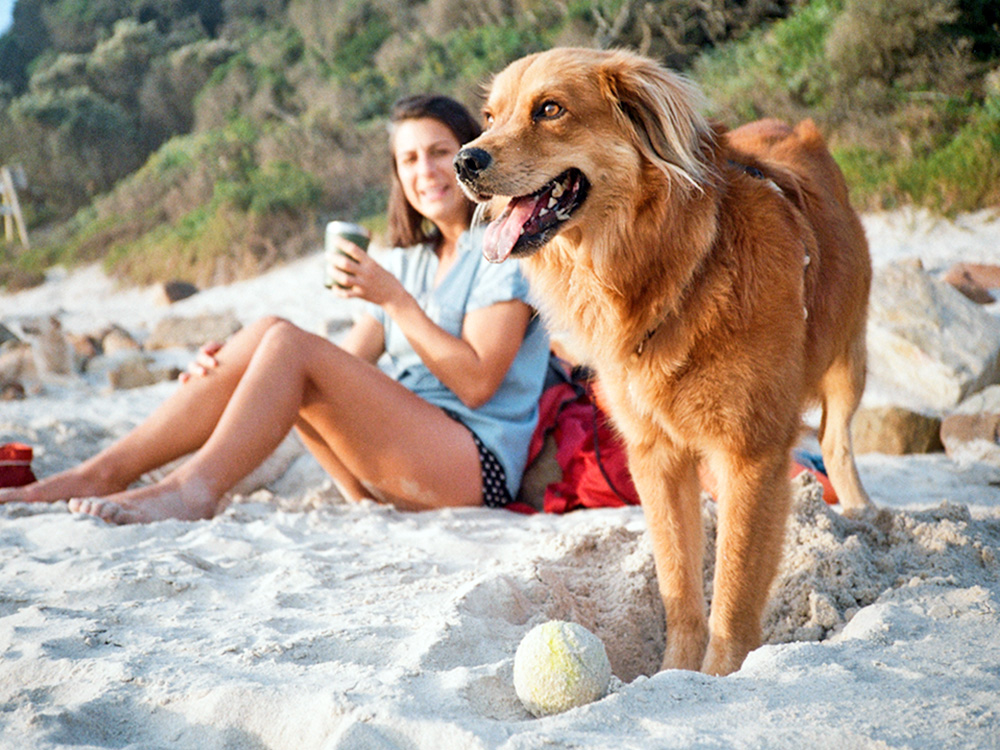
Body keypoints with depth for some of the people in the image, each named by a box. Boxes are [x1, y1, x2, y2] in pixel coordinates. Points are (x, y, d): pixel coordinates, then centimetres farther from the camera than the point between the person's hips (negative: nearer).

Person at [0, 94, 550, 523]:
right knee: (263, 335, -12)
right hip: (391, 470, 7)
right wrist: (231, 369, -3)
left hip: (476, 465, -6)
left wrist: (395, 299, -15)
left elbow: (476, 383, -12)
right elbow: (343, 365, 12)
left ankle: (193, 489, -29)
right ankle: (102, 473, -16)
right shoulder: (406, 261, 20)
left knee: (288, 343, -23)